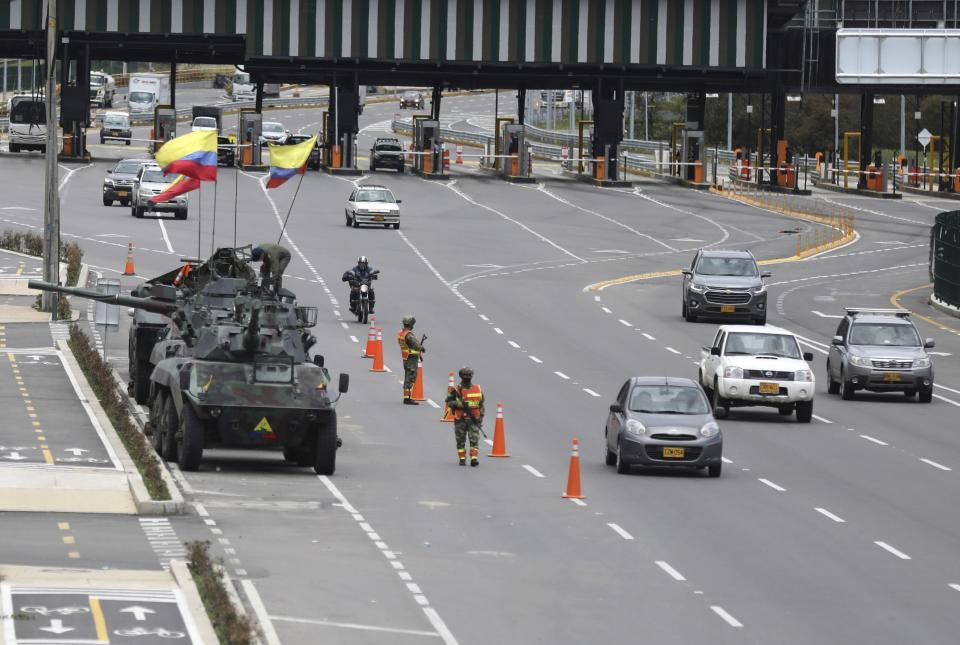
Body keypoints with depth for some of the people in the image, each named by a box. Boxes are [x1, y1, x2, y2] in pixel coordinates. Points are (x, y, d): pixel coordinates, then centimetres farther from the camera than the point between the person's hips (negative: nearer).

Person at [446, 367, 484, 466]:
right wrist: (460, 404, -22)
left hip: (473, 419, 1)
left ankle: (474, 458, -13)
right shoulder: (456, 390, -3)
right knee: (461, 440, 6)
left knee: (474, 439, -10)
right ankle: (462, 458, 16)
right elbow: (449, 402, -9)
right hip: (460, 420, -1)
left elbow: (481, 404, 13)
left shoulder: (477, 389, 6)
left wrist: (481, 417, 8)